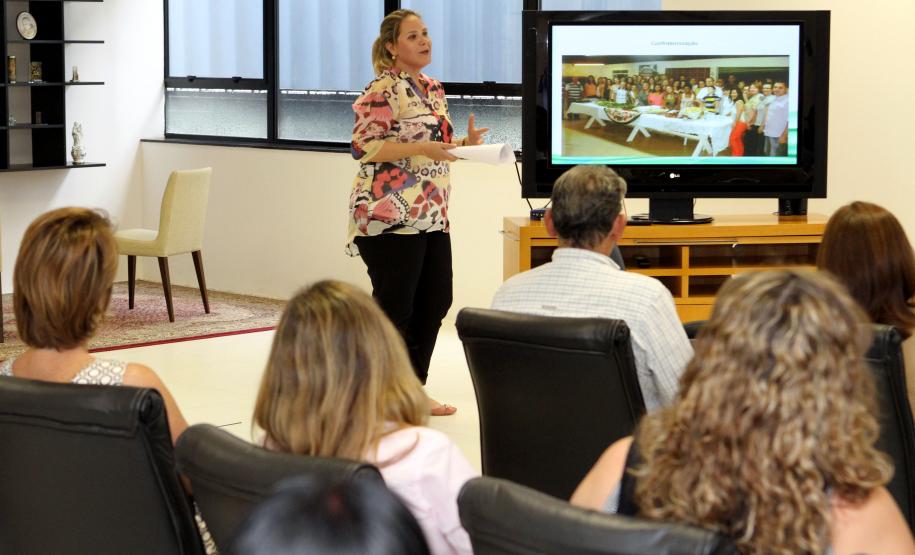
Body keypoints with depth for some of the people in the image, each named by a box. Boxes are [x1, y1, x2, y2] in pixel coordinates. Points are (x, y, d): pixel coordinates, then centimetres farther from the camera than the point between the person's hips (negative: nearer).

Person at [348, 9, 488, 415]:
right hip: (390, 215, -9)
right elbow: (363, 147, -18)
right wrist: (422, 149, -23)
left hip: (432, 216, 9)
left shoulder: (433, 89, 16)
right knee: (394, 309, -5)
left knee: (435, 303, 10)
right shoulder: (383, 90, -11)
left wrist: (463, 143, 5)